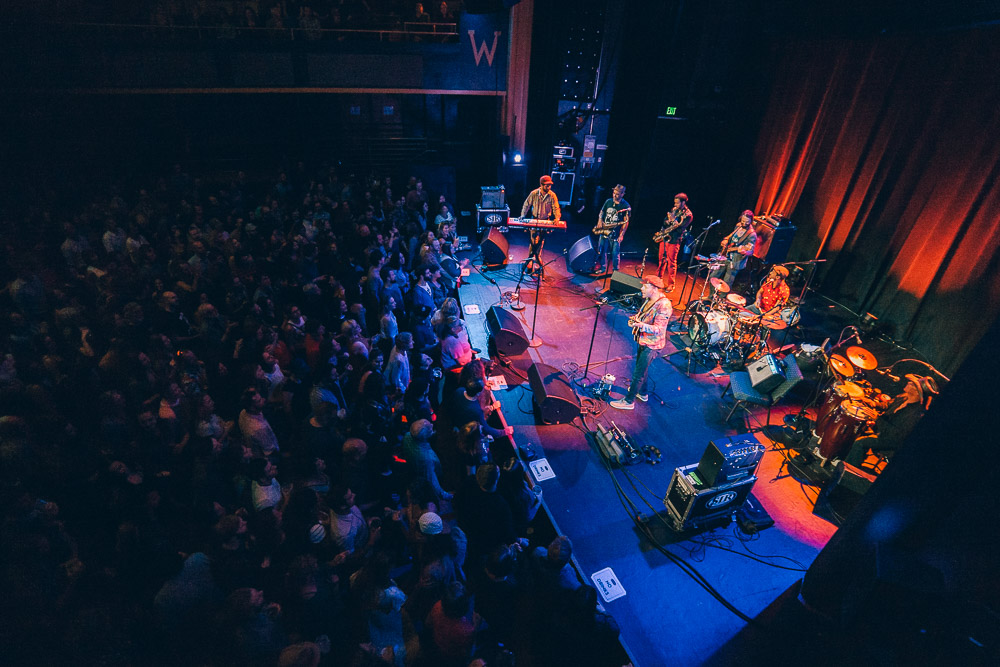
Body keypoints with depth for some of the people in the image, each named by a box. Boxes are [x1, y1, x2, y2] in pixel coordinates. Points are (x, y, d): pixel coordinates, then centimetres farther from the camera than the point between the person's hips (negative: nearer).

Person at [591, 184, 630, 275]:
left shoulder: (626, 206, -7)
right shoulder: (608, 202, 5)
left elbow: (626, 222, -7)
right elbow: (601, 213, 18)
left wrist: (621, 235, -13)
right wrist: (600, 221, -3)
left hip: (615, 233, -4)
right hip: (604, 231, 4)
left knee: (615, 253, -2)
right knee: (601, 251, 10)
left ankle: (615, 270, 13)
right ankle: (602, 267, 27)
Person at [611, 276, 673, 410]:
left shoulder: (664, 306, -27)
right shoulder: (648, 299, 0)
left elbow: (658, 329, -30)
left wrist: (641, 325, -45)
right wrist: (635, 319, -3)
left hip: (651, 345, -9)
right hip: (643, 340, 9)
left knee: (638, 373, -1)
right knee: (642, 368, 25)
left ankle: (629, 401, 12)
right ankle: (642, 393, 45)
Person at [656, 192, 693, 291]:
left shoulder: (688, 215, -8)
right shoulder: (674, 210, 12)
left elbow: (681, 229, -16)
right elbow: (665, 221, 13)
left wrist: (673, 220, -21)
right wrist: (669, 220, -8)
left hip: (674, 240, -6)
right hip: (664, 238, 6)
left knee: (671, 262, -3)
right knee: (661, 259, 13)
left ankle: (670, 285, 4)